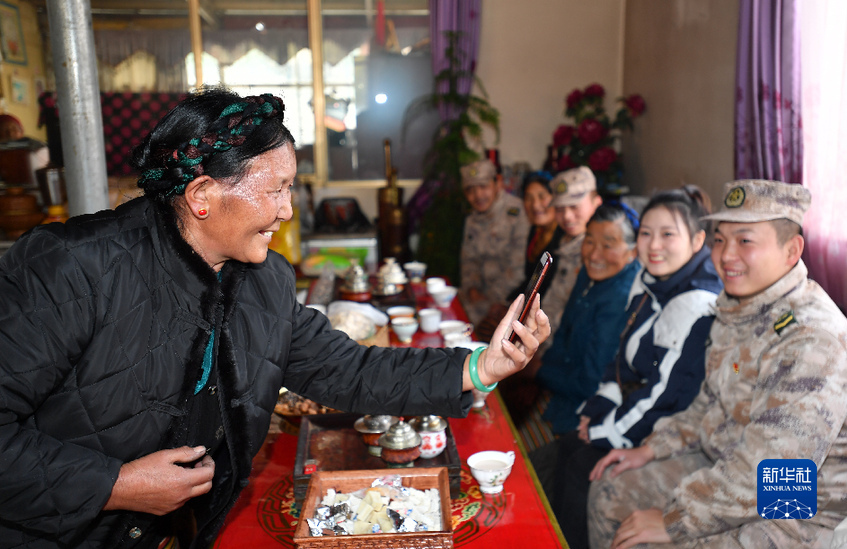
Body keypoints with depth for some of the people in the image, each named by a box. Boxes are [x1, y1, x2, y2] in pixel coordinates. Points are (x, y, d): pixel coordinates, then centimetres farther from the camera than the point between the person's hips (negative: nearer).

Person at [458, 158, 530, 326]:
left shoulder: (517, 213, -14)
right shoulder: (473, 218, 11)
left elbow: (519, 268, -18)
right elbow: (468, 259, 17)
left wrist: (491, 297, -16)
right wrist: (472, 288, -1)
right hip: (481, 292, 7)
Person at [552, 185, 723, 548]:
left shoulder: (697, 304, -26)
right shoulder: (649, 281, 3)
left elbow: (666, 392, -25)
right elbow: (625, 357, 11)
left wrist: (606, 432, -15)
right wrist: (598, 408, 4)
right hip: (636, 406, 9)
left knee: (584, 464, -9)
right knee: (569, 444, 8)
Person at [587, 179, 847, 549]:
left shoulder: (813, 341, -28)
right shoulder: (738, 310, 1)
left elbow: (763, 474, -31)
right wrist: (651, 449, 6)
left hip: (795, 515, -8)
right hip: (723, 469, 9)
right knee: (609, 494, 9)